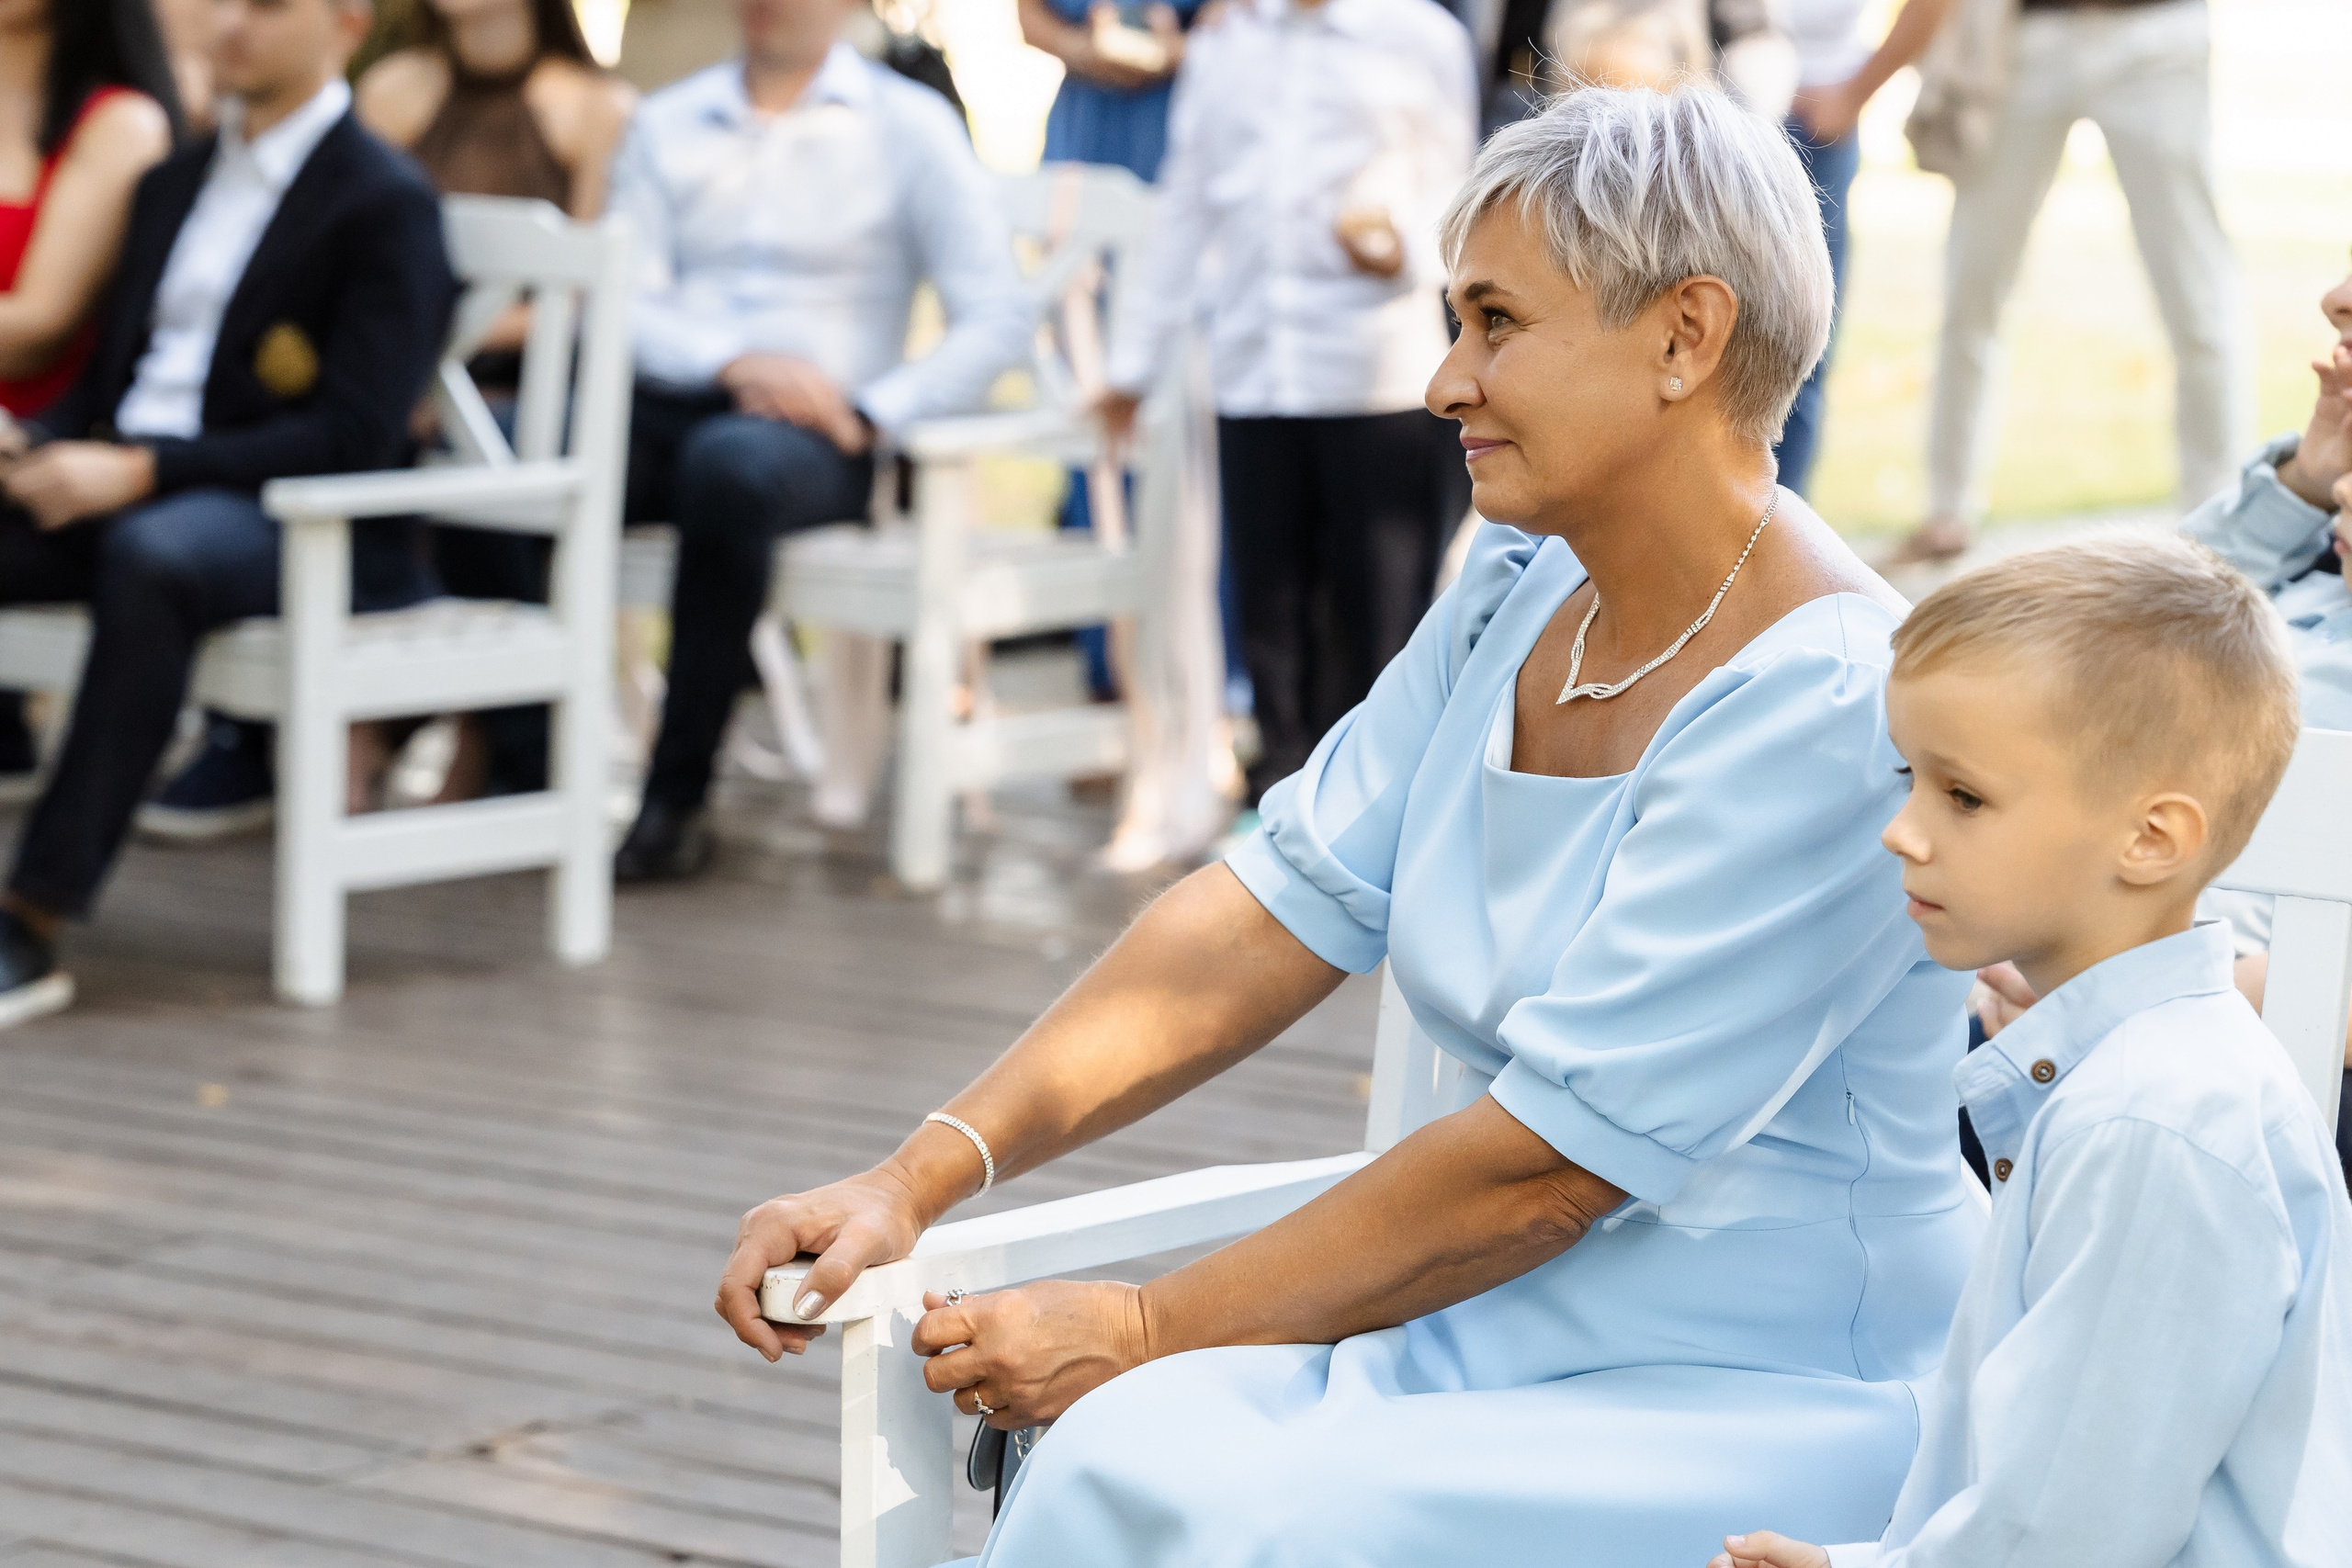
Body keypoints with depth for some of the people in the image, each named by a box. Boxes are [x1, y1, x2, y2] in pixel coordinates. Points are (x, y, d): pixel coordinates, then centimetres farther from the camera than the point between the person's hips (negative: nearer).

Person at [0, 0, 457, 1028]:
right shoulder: (175, 182, 21)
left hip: (305, 523, -7)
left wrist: (142, 472, -22)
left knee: (149, 557, -40)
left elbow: (357, 435, -14)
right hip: (116, 489, 7)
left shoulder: (387, 202, -4)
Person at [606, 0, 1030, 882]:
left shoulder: (908, 124, 8)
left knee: (730, 463, -38)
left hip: (815, 439, -3)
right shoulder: (667, 123, 18)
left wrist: (869, 414, -13)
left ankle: (678, 801, -30)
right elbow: (622, 304, 6)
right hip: (671, 404, 3)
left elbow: (997, 321, 0)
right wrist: (733, 363, -13)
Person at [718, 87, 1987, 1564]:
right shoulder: (1519, 599, 8)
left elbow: (1541, 1163, -19)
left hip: (1778, 1400, -7)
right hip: (1506, 1328, 7)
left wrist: (1144, 1328, -13)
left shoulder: (1826, 708, -19)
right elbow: (1282, 904, 4)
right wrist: (921, 1178, -6)